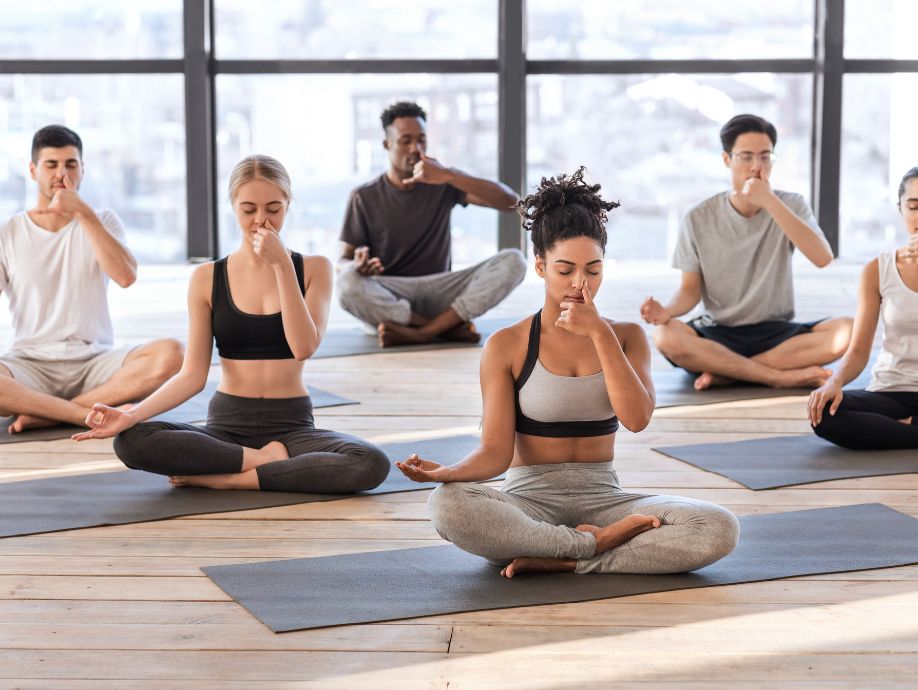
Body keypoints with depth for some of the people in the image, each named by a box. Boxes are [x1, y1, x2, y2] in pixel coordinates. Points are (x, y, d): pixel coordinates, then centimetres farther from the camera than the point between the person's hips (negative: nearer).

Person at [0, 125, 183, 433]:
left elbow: (126, 276, -11)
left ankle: (46, 414, -26)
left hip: (96, 363, 1)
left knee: (170, 353, -29)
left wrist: (83, 212, -17)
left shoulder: (103, 221, 9)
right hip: (31, 365, -1)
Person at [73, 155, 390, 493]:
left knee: (372, 464, -32)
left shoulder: (314, 268, 2)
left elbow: (303, 346, -13)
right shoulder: (207, 278, 2)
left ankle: (220, 477, -22)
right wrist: (131, 415, -17)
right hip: (227, 424, 0)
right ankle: (269, 460, -18)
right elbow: (192, 375, -2)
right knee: (130, 441, -28)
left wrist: (282, 265, -16)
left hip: (291, 425, 0)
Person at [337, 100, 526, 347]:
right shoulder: (364, 198, 4)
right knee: (348, 283, -37)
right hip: (387, 299, -1)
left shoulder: (443, 185, 6)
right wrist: (358, 267, -24)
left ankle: (420, 333, -30)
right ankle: (450, 327, -24)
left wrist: (448, 175, -19)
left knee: (513, 261, -22)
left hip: (439, 291, 2)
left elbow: (509, 201, -7)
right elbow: (343, 262, 3)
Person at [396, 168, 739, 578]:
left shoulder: (626, 336, 8)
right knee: (448, 506, -37)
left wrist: (600, 334, -13)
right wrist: (447, 473, -27)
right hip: (530, 500, -2)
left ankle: (562, 562, -22)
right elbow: (496, 451, -6)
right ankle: (600, 543, -21)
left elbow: (636, 418, -9)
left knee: (720, 529, -26)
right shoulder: (507, 346, 0)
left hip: (602, 498, 2)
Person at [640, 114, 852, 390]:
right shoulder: (699, 219, -2)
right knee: (666, 336, -33)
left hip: (778, 333, 1)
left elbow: (823, 258, -18)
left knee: (847, 331, -28)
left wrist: (770, 202, -23)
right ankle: (782, 377, -27)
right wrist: (666, 311, -24)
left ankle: (726, 371, -23)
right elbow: (691, 290, 1)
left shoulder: (791, 205, -1)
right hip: (718, 334, -1)